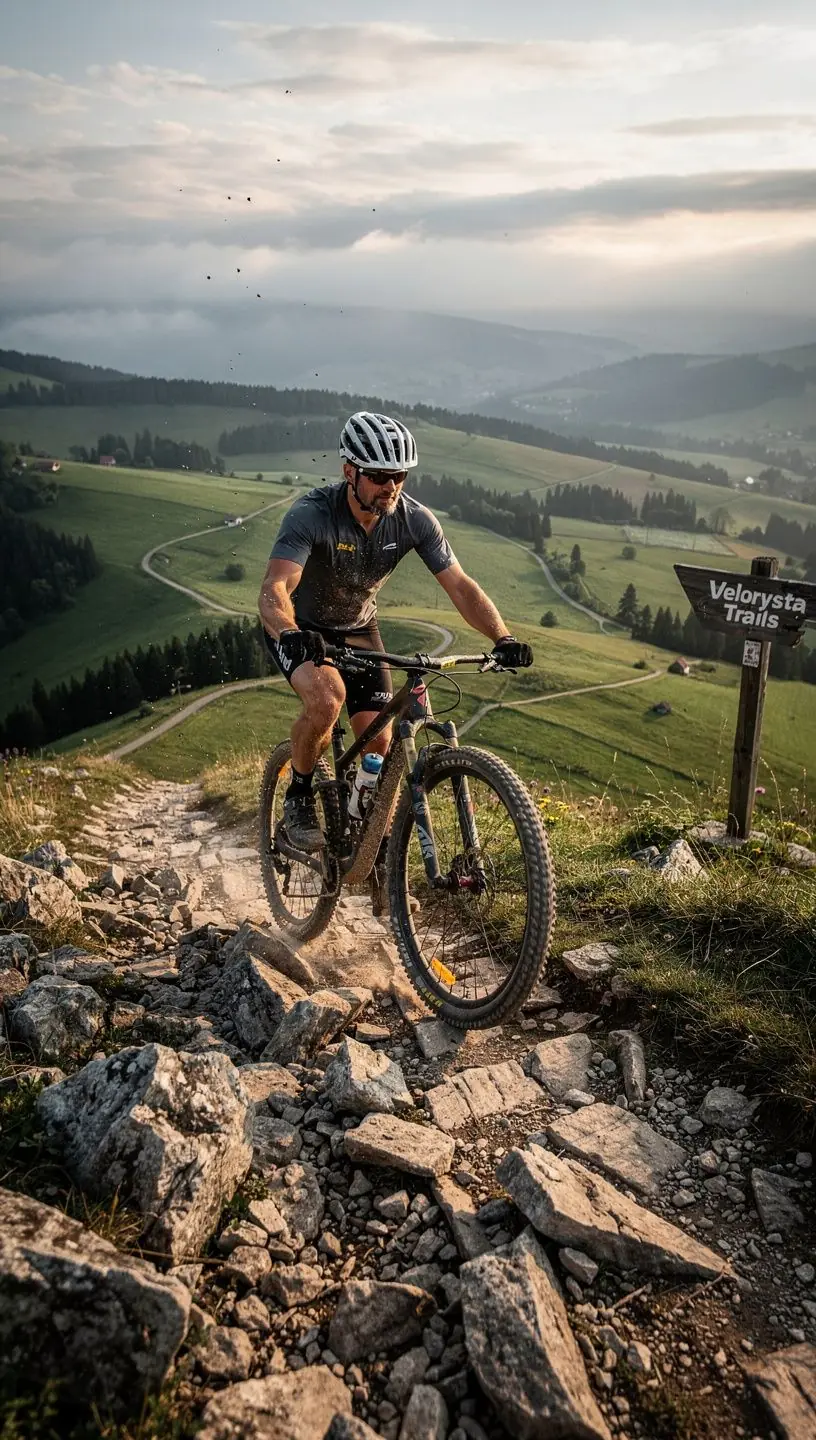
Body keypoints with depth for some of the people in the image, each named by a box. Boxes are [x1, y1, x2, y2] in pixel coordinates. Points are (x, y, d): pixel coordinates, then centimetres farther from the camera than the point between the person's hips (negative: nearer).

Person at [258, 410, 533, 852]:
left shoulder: (414, 519, -19)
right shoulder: (311, 514, -31)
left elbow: (460, 585, -19)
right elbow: (274, 588, -43)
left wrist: (503, 638, -35)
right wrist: (291, 634, -64)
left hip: (357, 627, 4)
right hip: (299, 628, -4)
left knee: (380, 741, -7)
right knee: (326, 698, -34)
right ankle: (299, 797, -7)